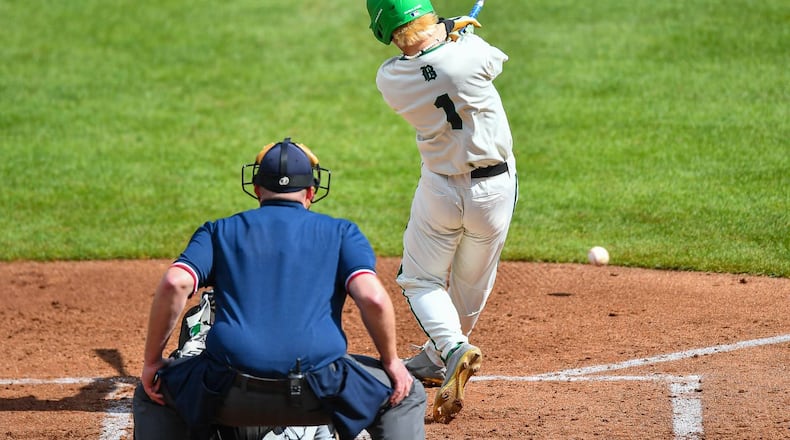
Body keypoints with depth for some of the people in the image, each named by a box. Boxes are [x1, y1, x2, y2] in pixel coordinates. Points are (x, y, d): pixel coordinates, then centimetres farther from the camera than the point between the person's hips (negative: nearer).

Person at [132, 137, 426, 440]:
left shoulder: (219, 232, 17)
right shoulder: (341, 232, 14)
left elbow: (175, 283, 1)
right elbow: (372, 297, -3)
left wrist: (152, 361, 8)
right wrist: (391, 360, 11)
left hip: (230, 396, 1)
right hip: (317, 396, -1)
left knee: (153, 393, 30)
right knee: (406, 394, 23)